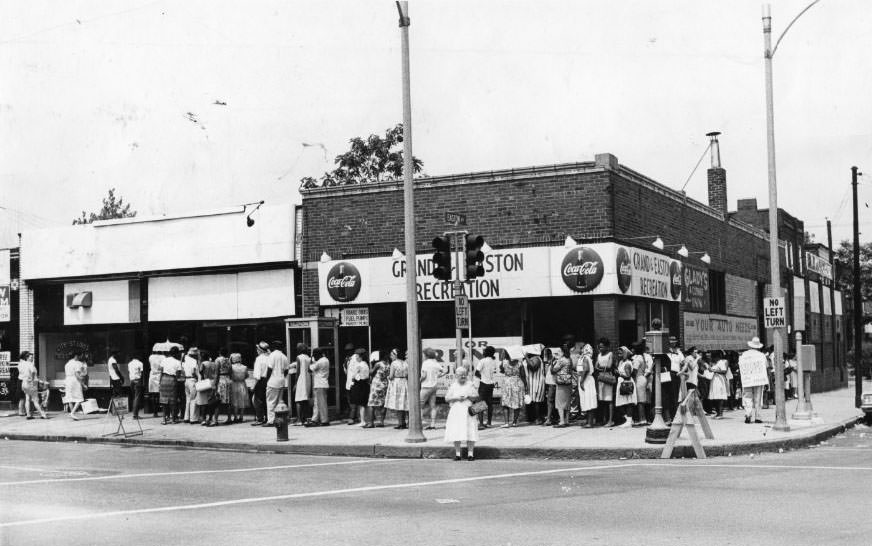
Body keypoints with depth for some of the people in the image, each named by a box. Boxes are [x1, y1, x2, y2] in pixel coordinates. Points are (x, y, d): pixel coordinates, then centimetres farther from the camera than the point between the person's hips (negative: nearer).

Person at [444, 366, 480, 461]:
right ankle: (457, 453, 2)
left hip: (468, 411, 0)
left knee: (470, 431, -7)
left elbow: (477, 397, 6)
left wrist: (468, 396, -10)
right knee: (456, 432, -5)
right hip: (456, 411, 0)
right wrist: (456, 398, -11)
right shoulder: (453, 386, 8)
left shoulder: (469, 385, 9)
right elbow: (446, 398, 3)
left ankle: (470, 453, -3)